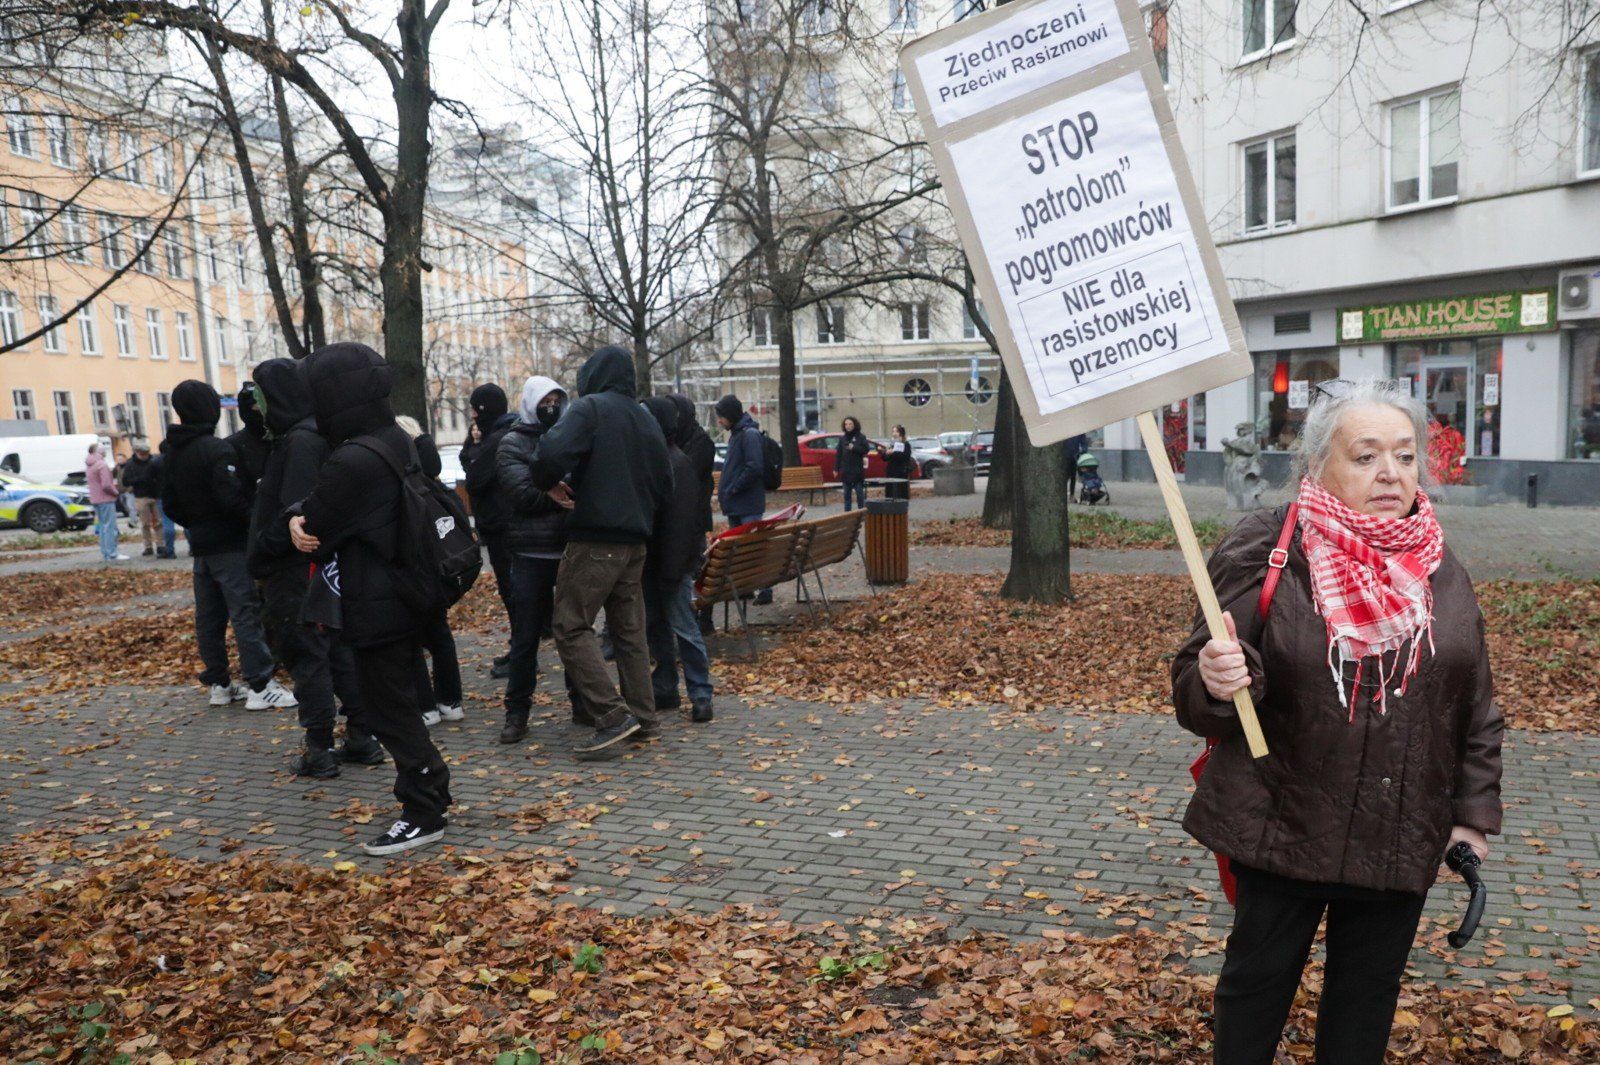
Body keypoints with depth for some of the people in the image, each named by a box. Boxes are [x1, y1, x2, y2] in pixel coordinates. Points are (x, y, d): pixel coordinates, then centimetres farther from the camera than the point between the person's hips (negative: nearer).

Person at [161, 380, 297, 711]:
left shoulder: (173, 452, 11)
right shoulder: (217, 449, -16)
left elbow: (169, 503, 16)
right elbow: (233, 498, -21)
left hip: (200, 545, 9)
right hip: (229, 544, -9)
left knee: (208, 616, 11)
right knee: (246, 613, -8)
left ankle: (219, 684, 18)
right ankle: (260, 686, -9)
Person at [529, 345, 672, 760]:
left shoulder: (589, 408, -7)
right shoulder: (646, 420, 14)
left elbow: (553, 454, -23)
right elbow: (664, 484, 17)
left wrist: (549, 484, -4)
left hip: (594, 542, -7)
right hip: (635, 543, 7)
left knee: (572, 627, -3)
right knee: (629, 632, 13)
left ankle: (613, 717, -10)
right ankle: (643, 720, 17)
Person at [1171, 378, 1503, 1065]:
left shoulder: (1438, 567, 3)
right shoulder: (1263, 554, -12)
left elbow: (1475, 705, 11)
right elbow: (1197, 692, -12)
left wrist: (1474, 813, 8)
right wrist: (1218, 682, -34)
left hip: (1402, 841, 4)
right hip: (1282, 826, -4)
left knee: (1366, 1005, 19)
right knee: (1258, 982, 13)